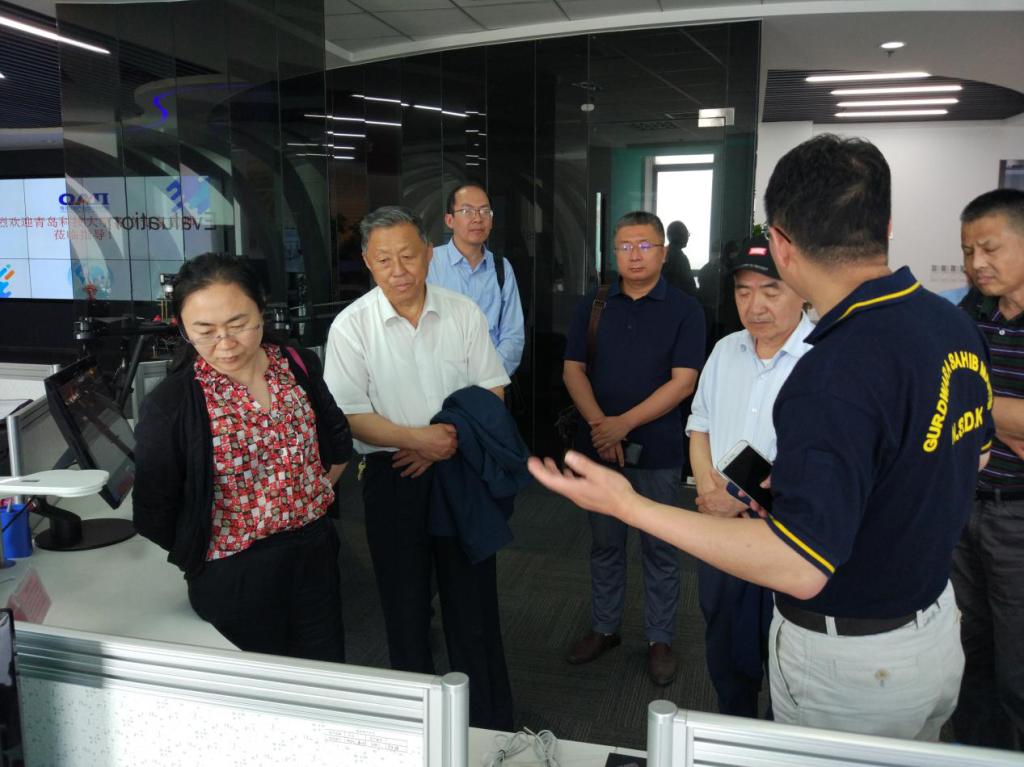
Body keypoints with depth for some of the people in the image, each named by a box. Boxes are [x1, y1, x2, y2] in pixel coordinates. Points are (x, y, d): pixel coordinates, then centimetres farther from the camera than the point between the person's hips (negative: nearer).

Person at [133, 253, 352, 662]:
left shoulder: (299, 366, -4)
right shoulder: (169, 404, -16)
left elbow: (338, 445, 12)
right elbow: (153, 514, -7)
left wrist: (308, 503, 6)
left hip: (314, 555, 4)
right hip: (232, 577, -4)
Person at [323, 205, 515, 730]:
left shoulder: (463, 313, -1)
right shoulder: (351, 326, -7)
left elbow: (492, 392, 2)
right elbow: (351, 417, -9)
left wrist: (450, 439, -13)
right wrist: (417, 438, -22)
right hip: (392, 476, -1)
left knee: (473, 599, 10)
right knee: (406, 604, 12)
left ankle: (490, 722, 28)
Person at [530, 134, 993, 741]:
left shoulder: (836, 373, -34)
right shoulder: (956, 327, -5)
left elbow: (800, 568, -33)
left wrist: (629, 506, -31)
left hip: (850, 666, -8)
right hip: (939, 625, 8)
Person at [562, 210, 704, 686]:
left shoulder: (684, 310, -4)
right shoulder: (592, 306, 5)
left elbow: (683, 381, -11)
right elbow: (573, 370, 2)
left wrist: (623, 424, -17)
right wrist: (598, 424, -14)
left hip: (656, 450, -2)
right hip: (597, 446, 3)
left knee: (659, 550, 9)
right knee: (605, 544, 15)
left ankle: (659, 639, 25)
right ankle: (604, 629, 31)